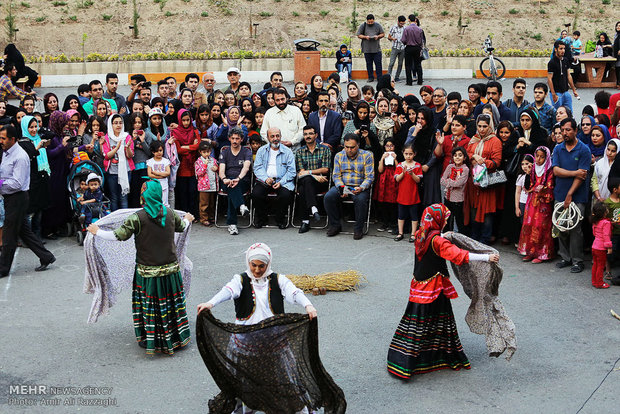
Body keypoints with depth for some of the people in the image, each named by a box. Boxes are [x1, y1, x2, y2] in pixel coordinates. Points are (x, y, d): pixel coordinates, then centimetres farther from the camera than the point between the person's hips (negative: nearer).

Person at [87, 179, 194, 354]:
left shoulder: (138, 217, -16)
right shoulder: (170, 213, 0)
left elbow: (119, 235, -13)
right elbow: (181, 227, 20)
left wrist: (97, 232, 2)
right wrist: (187, 219, 44)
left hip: (148, 271, -4)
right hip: (171, 268, 4)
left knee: (149, 306, 8)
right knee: (171, 301, 15)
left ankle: (151, 342, 16)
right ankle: (177, 337, 27)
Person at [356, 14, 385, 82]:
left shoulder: (378, 25, 5)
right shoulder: (362, 26, 3)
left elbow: (383, 34, 10)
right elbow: (359, 35, 3)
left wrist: (378, 36, -11)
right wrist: (365, 37, -14)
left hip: (377, 49, 0)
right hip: (367, 49, 0)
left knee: (378, 63, -4)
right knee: (369, 63, 6)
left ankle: (379, 77, 1)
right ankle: (370, 77, 14)